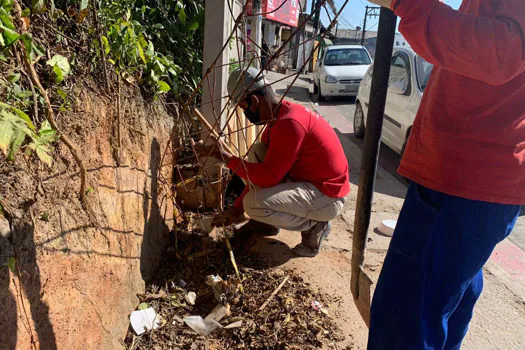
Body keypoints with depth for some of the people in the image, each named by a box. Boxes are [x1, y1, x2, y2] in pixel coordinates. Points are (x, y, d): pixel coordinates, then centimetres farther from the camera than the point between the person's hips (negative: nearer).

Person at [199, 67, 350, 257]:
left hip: (326, 197, -9)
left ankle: (314, 225, -1)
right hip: (306, 182, 10)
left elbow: (267, 177, -25)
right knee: (256, 152, 3)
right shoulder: (276, 117, 6)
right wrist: (236, 209, 9)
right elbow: (261, 170, 10)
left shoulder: (289, 123, -26)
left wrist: (225, 157, -17)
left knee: (253, 204, -22)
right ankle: (267, 221, 13)